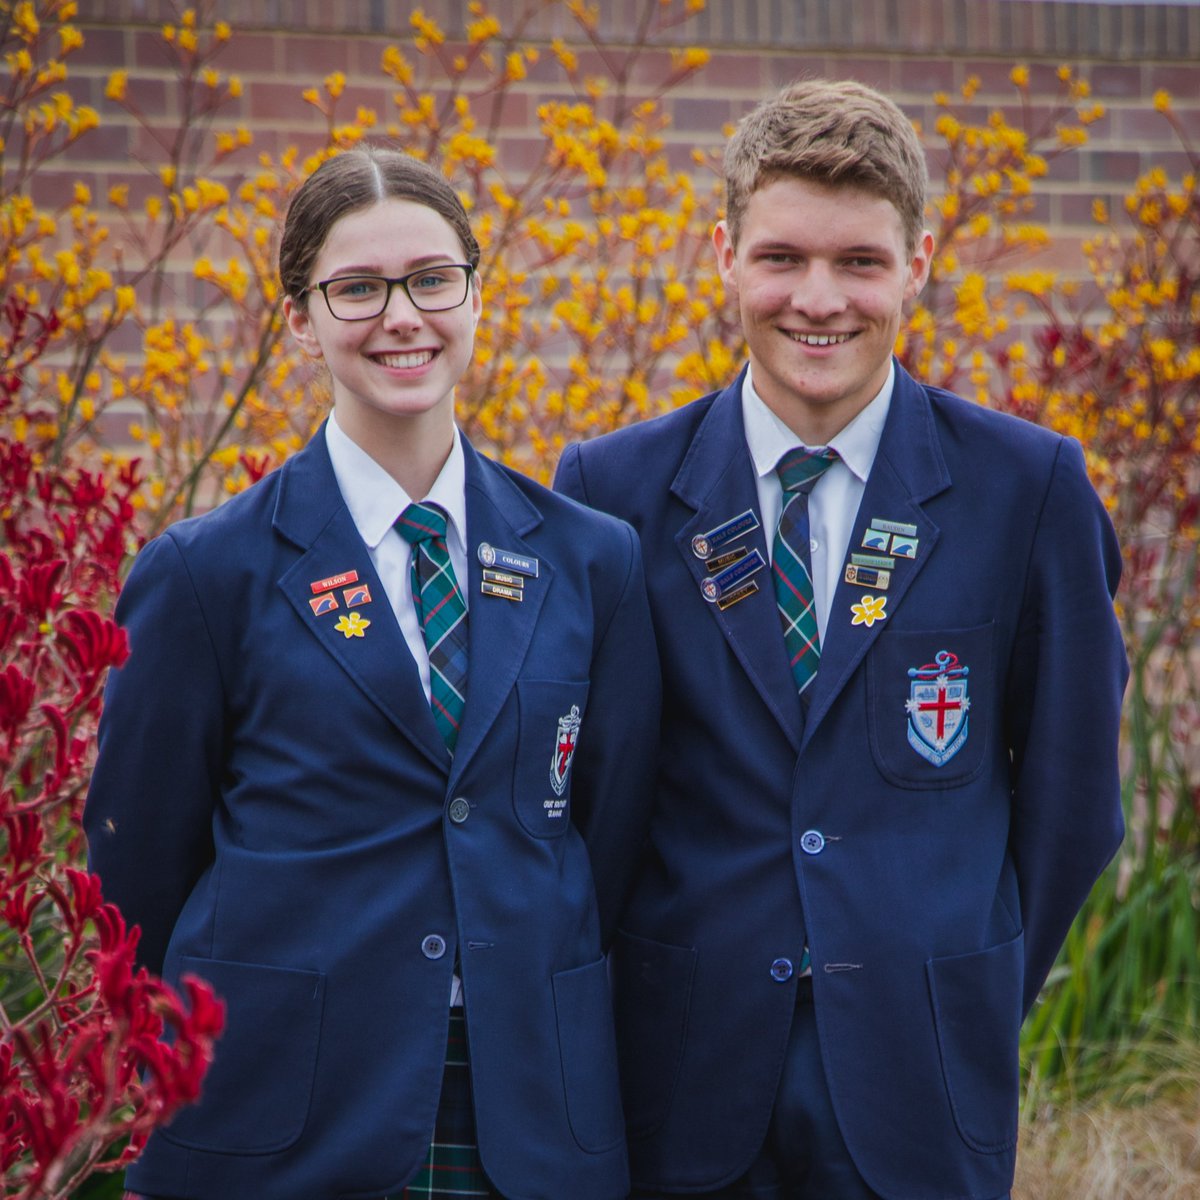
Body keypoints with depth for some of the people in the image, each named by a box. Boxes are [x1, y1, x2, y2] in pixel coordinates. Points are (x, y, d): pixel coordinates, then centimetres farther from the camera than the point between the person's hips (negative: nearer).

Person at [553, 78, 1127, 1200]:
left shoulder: (1031, 487, -2)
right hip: (684, 1066, 1)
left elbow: (1070, 785, 4)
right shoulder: (615, 488, 0)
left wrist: (985, 997, 6)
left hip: (919, 1077, -1)